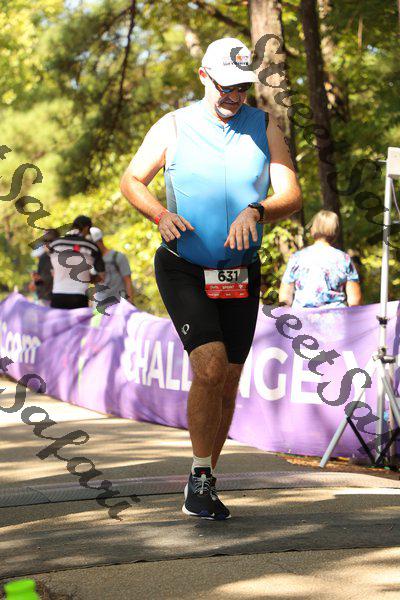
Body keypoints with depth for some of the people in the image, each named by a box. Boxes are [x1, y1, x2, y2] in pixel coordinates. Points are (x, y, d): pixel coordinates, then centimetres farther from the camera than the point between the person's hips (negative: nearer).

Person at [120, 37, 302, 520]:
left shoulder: (264, 127, 2)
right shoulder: (173, 127, -3)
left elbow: (291, 195, -4)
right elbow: (131, 180, 6)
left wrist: (255, 212, -25)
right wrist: (161, 215, -14)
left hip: (240, 275, 3)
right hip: (184, 271, -3)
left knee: (228, 384, 7)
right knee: (210, 368, -21)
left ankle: (205, 485, 24)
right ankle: (200, 481, -6)